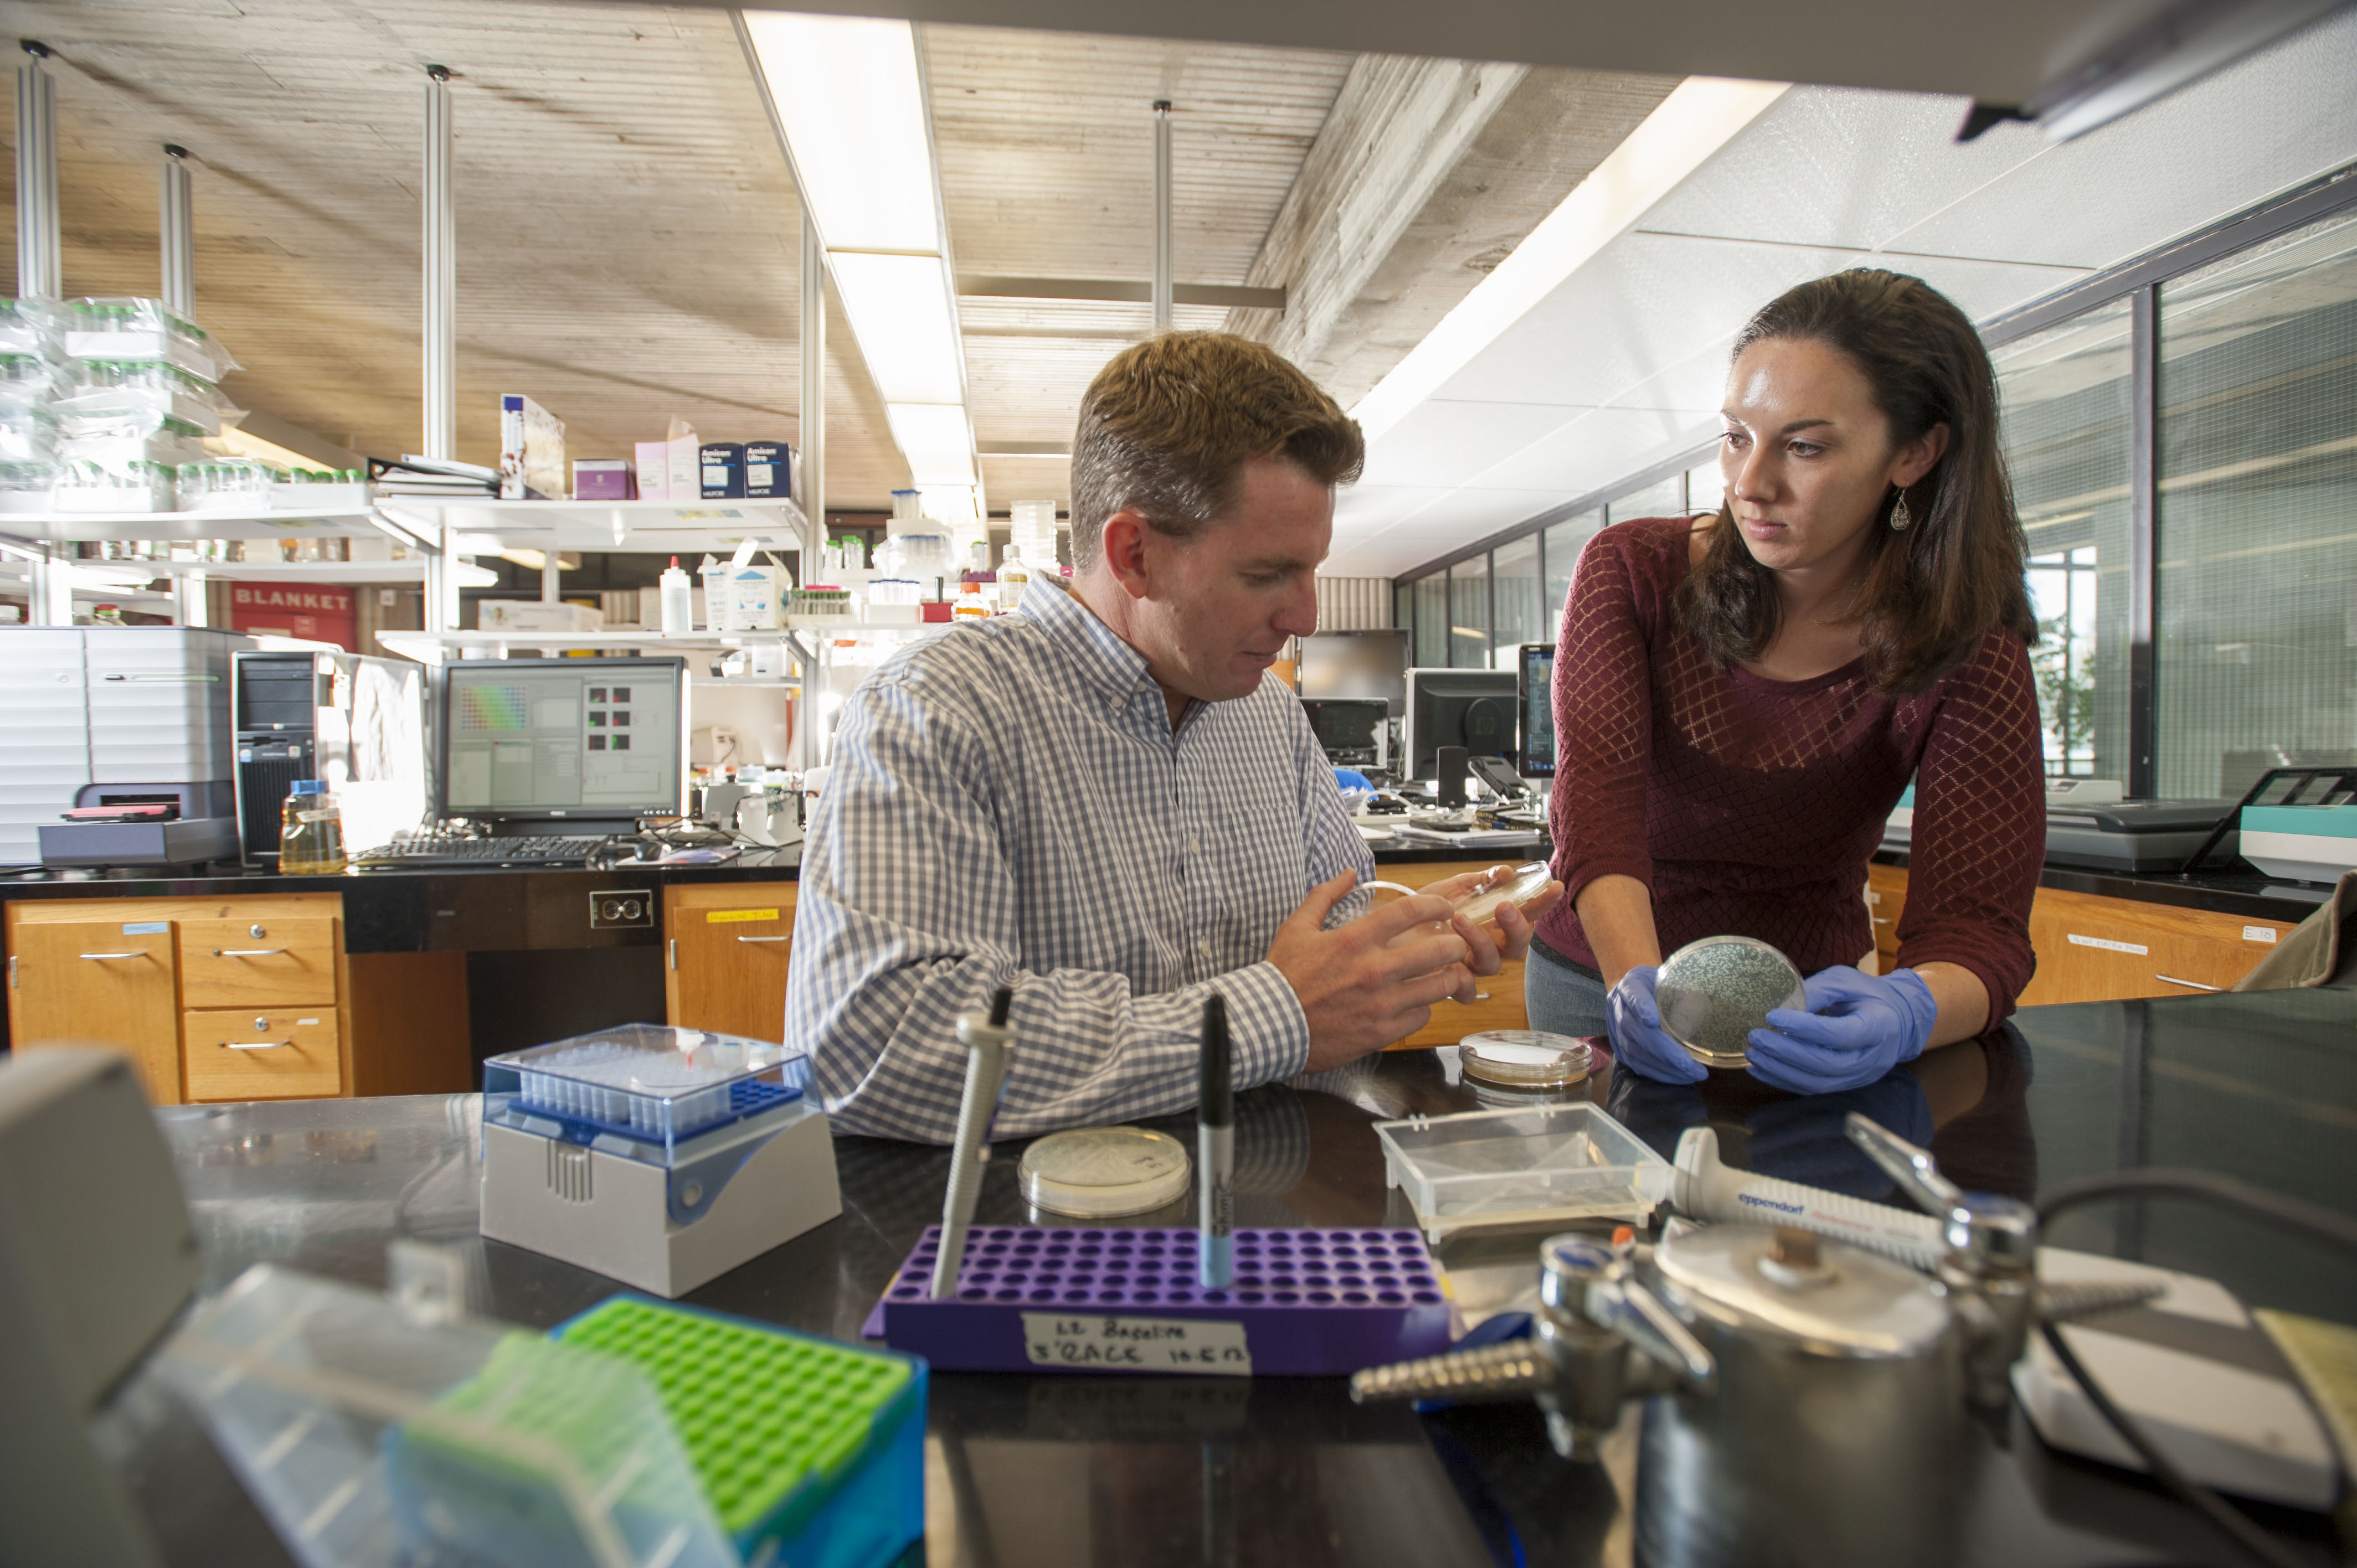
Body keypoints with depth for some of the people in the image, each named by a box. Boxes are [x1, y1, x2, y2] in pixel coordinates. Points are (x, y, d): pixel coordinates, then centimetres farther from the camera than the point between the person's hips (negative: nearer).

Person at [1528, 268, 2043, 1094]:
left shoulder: (1967, 653, -11)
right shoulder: (1631, 570, -11)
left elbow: (1978, 923, -18)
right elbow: (1599, 789, -23)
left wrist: (1906, 1012, -42)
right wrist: (1636, 981, -40)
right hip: (1602, 974, 0)